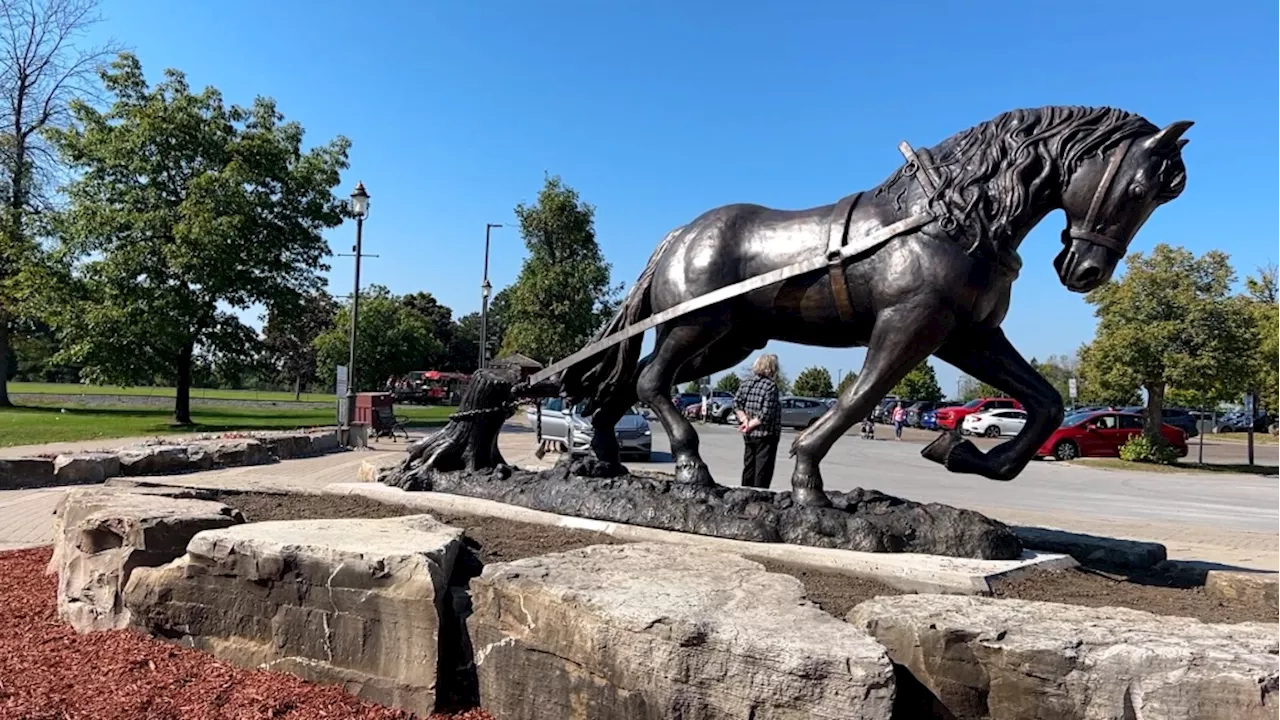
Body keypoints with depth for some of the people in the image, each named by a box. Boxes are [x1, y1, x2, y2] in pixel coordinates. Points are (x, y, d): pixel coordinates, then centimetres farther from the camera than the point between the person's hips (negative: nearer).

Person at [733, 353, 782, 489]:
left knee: (748, 468, 15)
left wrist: (744, 420, -8)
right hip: (766, 436, -7)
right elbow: (767, 414, -21)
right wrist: (751, 424, -13)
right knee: (763, 471, 0)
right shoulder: (771, 386, -15)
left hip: (748, 436, 7)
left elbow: (736, 404, 1)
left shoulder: (746, 384, 6)